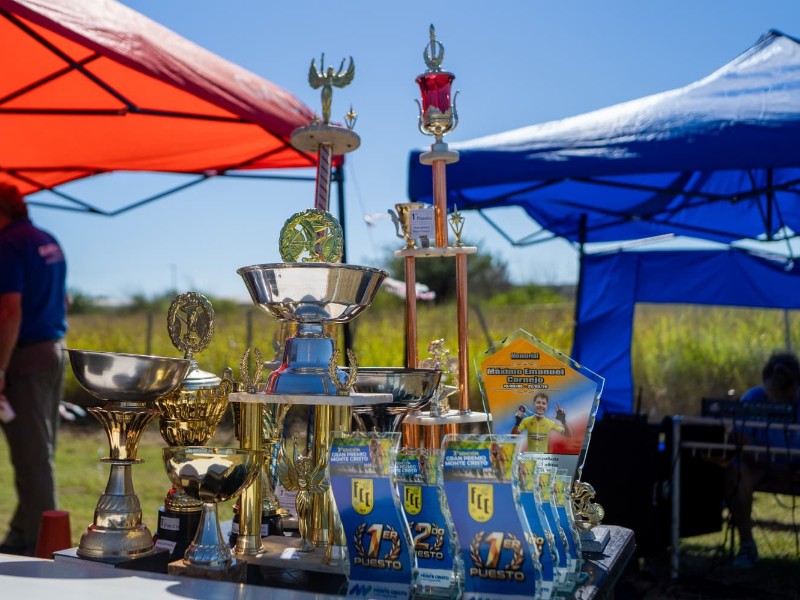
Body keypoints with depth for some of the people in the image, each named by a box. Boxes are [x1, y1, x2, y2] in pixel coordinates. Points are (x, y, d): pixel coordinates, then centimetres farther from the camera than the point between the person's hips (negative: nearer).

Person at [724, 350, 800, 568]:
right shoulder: (752, 399, -15)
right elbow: (742, 445, -15)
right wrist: (770, 466, -28)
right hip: (760, 462, -1)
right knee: (734, 472, -34)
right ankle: (746, 544, -22)